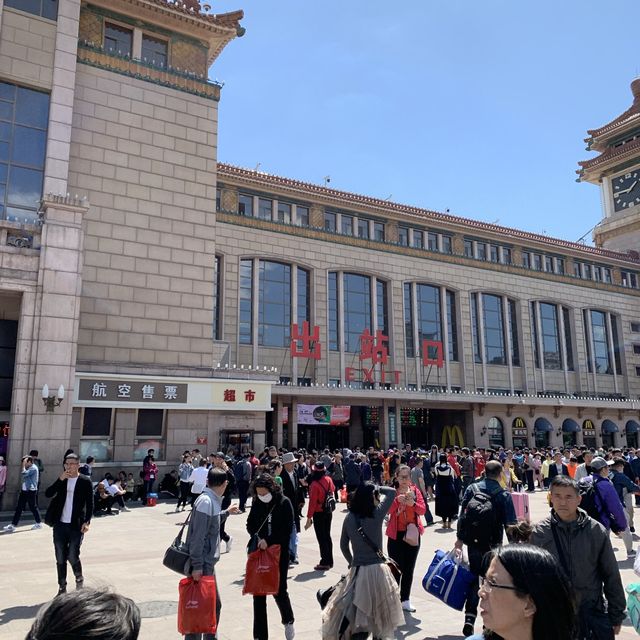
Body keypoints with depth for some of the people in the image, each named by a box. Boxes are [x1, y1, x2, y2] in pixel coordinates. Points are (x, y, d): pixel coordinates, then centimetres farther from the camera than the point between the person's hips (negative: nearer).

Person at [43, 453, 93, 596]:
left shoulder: (85, 481, -3)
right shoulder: (61, 480, 8)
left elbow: (90, 504, -4)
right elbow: (48, 494, -5)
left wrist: (87, 522, -13)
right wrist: (60, 479, -14)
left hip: (76, 526, -4)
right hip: (60, 525, 4)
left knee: (72, 557, -5)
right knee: (60, 559, 8)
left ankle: (79, 579, 22)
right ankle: (62, 588, 21)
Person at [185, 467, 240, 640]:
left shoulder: (212, 500, 9)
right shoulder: (206, 502, -20)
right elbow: (198, 537, -23)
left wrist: (226, 512, 32)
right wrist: (197, 566, -23)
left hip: (208, 562, 10)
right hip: (202, 564, -10)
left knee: (214, 604, 18)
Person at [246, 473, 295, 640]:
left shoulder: (284, 503, -11)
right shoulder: (257, 503, 0)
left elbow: (286, 530, -13)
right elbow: (250, 524, 9)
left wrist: (268, 541, -20)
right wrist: (257, 537, -10)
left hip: (279, 553, -3)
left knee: (279, 591, 3)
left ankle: (288, 621, 34)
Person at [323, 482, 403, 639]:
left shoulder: (349, 518, -1)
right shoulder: (376, 515, -12)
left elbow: (343, 545, 9)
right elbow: (392, 492, 0)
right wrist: (376, 489, 9)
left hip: (357, 570, 3)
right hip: (376, 569, -3)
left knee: (355, 612, 14)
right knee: (378, 614, 17)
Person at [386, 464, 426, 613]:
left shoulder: (415, 490, 2)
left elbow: (423, 510, -5)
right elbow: (388, 510, -18)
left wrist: (413, 503, -23)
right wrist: (397, 500, -33)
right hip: (396, 534, -3)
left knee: (409, 568, 12)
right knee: (396, 568, -3)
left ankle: (405, 600, 23)